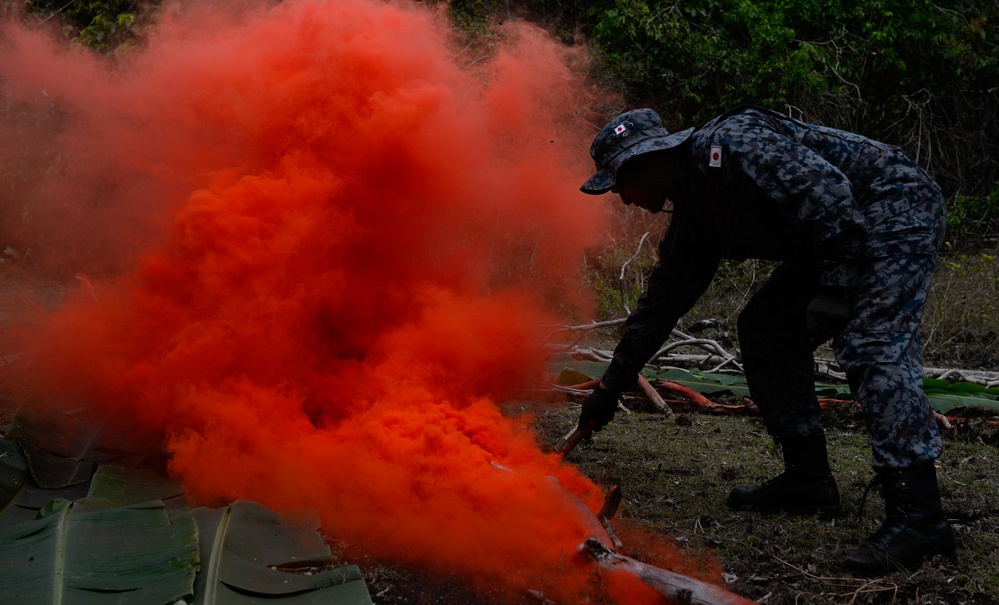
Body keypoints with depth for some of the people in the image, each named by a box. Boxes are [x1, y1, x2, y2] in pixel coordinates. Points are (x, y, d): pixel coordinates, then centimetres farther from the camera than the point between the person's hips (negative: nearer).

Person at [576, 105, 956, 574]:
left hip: (896, 206, -10)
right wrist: (611, 386, 20)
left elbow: (825, 191, -28)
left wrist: (834, 287, -31)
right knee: (764, 328, 9)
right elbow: (662, 299, 18)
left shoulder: (727, 145, -20)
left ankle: (918, 517, -27)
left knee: (870, 346, -23)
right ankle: (807, 481, 13)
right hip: (840, 239, 10)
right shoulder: (693, 214, 10)